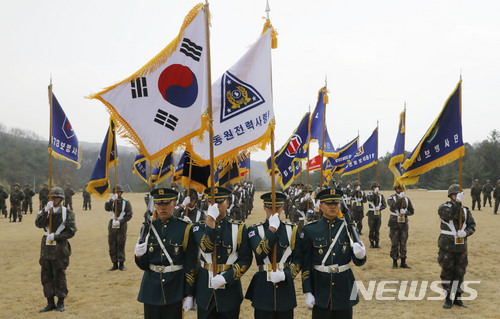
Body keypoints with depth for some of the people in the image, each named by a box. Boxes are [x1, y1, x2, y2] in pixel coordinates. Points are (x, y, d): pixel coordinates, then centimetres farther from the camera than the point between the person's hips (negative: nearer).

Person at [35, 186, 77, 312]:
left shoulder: (67, 213, -1)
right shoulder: (45, 211, 8)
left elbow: (71, 231, -7)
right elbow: (39, 224, -11)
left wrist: (55, 236, -16)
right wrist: (46, 211, -23)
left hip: (60, 248, -4)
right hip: (46, 247, 4)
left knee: (59, 276, 1)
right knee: (46, 276, 7)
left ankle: (61, 302, 14)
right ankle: (50, 303, 18)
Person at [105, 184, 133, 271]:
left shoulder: (126, 202, 0)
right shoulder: (112, 201, 9)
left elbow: (129, 215, -6)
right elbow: (107, 208, -11)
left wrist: (120, 222, -16)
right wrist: (112, 200, -26)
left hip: (121, 226, -3)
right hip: (112, 225, 3)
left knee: (121, 246, 0)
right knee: (112, 246, 5)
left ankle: (121, 264, 10)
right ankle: (115, 264, 14)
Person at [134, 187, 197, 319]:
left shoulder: (185, 229, -5)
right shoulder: (148, 228, 3)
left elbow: (191, 265, -3)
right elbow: (144, 265, 3)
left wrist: (189, 295, -6)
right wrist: (139, 255, -20)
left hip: (175, 287, -2)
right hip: (151, 288, 2)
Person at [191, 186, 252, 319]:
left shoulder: (239, 228, 0)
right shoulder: (199, 227, 1)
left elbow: (246, 259, -5)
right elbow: (206, 248, -19)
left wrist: (226, 278, -17)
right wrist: (210, 219, -27)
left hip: (230, 287, 0)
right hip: (205, 290, 1)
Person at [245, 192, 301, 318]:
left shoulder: (292, 229, 4)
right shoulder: (255, 230, -1)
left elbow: (297, 260, 2)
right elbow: (260, 254, -18)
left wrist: (285, 275, -15)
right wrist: (272, 228, -22)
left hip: (285, 285, 2)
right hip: (263, 289, -1)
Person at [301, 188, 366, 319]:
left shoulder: (348, 227, 1)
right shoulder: (310, 230, -3)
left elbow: (358, 262, 0)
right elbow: (306, 264, -1)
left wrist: (360, 255, -24)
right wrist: (307, 292, -5)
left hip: (344, 287, 2)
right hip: (321, 288, -1)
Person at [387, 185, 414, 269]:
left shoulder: (406, 199, 8)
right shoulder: (391, 198, -1)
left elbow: (412, 211, 7)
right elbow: (392, 207, -21)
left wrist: (405, 212, -13)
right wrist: (399, 198, -30)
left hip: (404, 224, 3)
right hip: (394, 224, -3)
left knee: (403, 243, 6)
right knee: (394, 244, 0)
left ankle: (403, 262, 12)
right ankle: (394, 263, 8)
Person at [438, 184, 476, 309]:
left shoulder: (465, 210, 9)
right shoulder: (443, 207, -2)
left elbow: (472, 226, 6)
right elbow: (449, 215, -23)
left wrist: (465, 233, -14)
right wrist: (458, 202, -25)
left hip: (461, 246, 4)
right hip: (447, 246, -3)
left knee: (459, 273, 9)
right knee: (447, 273, 2)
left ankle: (457, 298, 20)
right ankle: (448, 298, 13)